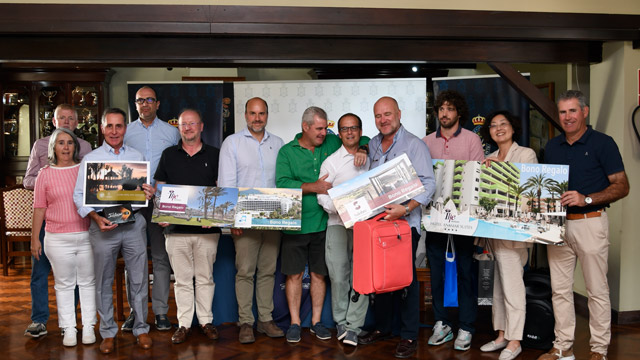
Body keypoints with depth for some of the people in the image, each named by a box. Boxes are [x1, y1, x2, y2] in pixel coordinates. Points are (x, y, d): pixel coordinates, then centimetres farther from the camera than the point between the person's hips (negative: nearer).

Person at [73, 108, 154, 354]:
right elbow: (79, 195, 2)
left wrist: (149, 194, -11)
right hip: (103, 225, -1)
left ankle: (141, 328, 19)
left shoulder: (137, 157, 11)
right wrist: (96, 218, -14)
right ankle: (108, 332, 21)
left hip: (134, 223, 1)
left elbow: (145, 191, 13)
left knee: (138, 279, 5)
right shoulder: (91, 158, 5)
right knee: (104, 282, 7)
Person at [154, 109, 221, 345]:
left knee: (205, 278, 8)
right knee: (182, 279, 7)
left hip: (207, 229, -1)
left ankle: (206, 321, 21)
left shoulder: (214, 155, 6)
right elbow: (159, 188, 10)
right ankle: (183, 324, 17)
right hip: (176, 228, 1)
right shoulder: (169, 155, 9)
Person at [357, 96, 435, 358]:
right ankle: (382, 327, 27)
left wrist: (406, 209, -25)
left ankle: (409, 336, 11)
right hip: (377, 220, 6)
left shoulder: (414, 144, -6)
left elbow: (428, 183, -14)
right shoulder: (372, 145, 13)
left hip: (405, 222, -5)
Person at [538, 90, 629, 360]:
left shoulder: (603, 143, -3)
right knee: (560, 289, 9)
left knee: (597, 290, 3)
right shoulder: (552, 146, 12)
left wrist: (586, 199, -19)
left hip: (590, 223, -5)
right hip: (557, 224, 5)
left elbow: (622, 186, -7)